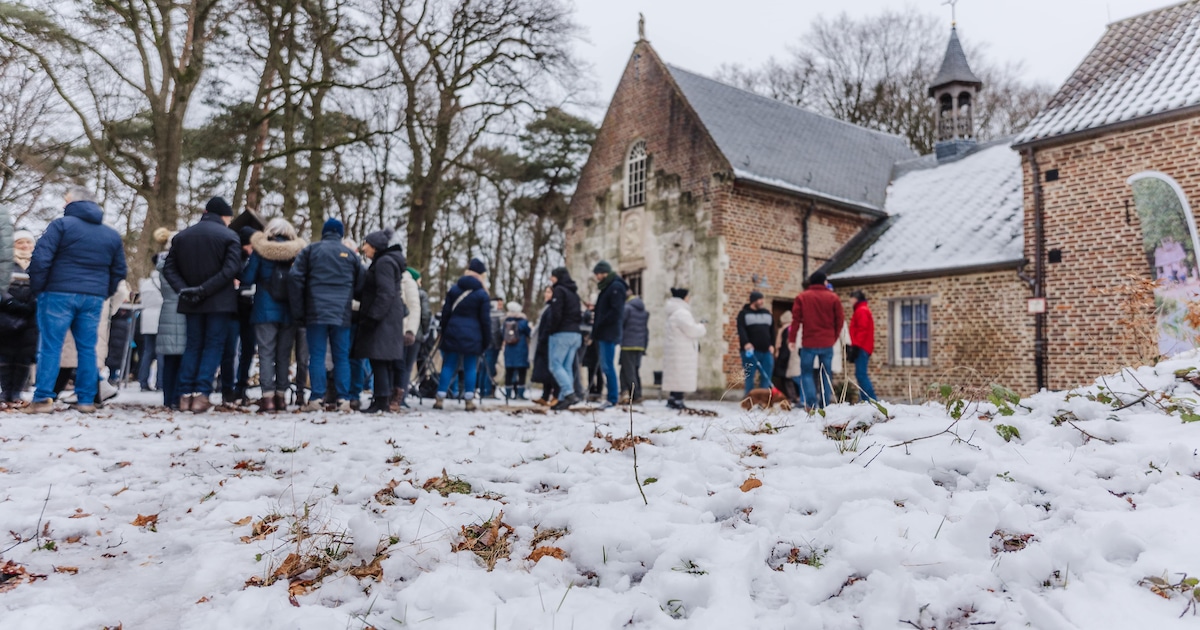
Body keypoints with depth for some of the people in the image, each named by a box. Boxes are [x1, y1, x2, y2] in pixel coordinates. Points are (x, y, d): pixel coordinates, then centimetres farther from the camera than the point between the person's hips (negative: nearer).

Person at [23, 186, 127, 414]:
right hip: (94, 298, 4)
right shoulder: (112, 235, 14)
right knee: (87, 348, 7)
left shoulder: (62, 224, -3)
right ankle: (86, 400, 6)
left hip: (59, 294, -4)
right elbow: (119, 271, 15)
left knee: (50, 346, 0)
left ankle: (43, 399, -3)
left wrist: (37, 288, 0)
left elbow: (40, 258, -10)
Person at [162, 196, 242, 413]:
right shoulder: (229, 236, -5)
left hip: (191, 303, 4)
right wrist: (204, 289, -16)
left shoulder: (181, 236, 10)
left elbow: (169, 269, 5)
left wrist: (183, 289, -6)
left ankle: (186, 395, 7)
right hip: (220, 302, -4)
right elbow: (231, 270, -16)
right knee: (213, 346, 1)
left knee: (193, 345, 12)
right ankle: (201, 394, -8)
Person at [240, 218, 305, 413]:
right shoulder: (299, 252, 1)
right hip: (289, 312, 2)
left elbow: (247, 279, -1)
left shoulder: (260, 251, -3)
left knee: (266, 353, 0)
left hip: (265, 310, -2)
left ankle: (268, 397, -6)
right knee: (284, 354, 9)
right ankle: (281, 396, 11)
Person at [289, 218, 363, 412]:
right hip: (342, 314, 1)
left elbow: (295, 278, -2)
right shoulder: (350, 254, 12)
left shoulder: (310, 250, 7)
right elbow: (360, 284, 10)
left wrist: (298, 312, 2)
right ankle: (343, 399, 1)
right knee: (342, 357, 5)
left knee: (317, 356, 1)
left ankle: (317, 399, -4)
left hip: (316, 312, -1)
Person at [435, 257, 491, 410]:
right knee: (470, 368, 3)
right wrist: (487, 340, 3)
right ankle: (469, 401, 3)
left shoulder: (454, 289, 7)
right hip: (472, 336, -3)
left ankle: (440, 399, 5)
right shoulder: (482, 294, -4)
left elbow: (445, 313, 10)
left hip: (453, 333, 3)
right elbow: (485, 319, -4)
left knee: (448, 366, 7)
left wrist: (444, 333, 17)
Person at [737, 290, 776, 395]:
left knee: (766, 377, 2)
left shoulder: (768, 314, 17)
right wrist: (745, 343, -26)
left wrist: (772, 345, 4)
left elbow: (772, 331, 16)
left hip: (766, 351, 5)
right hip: (750, 351, -4)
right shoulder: (744, 314, 2)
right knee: (750, 377, -4)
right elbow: (741, 330, -11)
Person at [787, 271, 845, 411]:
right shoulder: (833, 297, 4)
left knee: (806, 373, 5)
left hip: (809, 343, -2)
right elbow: (840, 319, 6)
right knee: (826, 374, 9)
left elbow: (796, 319, -3)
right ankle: (825, 405, 7)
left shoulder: (802, 297, 0)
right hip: (827, 343, 2)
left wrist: (791, 339, 3)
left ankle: (811, 403, -10)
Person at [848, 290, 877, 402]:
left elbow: (862, 330, -17)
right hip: (863, 348, 10)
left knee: (860, 374, -14)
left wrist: (856, 347, -22)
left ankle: (872, 400, -19)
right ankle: (867, 400, 4)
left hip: (861, 348, -10)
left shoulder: (861, 310, -6)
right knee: (861, 374, 7)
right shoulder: (862, 310, 24)